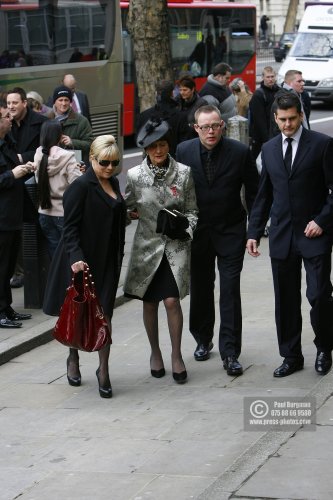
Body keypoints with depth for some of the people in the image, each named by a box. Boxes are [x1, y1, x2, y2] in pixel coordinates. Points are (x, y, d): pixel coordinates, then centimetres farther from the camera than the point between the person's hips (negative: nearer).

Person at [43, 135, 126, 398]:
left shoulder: (113, 184, 11)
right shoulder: (81, 187, -12)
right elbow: (71, 227, -15)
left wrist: (119, 256, 19)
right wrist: (75, 257, -26)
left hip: (108, 262, 5)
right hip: (82, 262, -5)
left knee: (104, 314, 0)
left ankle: (103, 370, 4)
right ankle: (73, 359, 29)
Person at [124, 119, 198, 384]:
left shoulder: (183, 173, -1)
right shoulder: (135, 175, -2)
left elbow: (192, 210, 4)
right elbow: (126, 207, 12)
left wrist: (185, 226, -12)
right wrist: (132, 213, -8)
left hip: (175, 246, -1)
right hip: (147, 245, 1)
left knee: (172, 301, -9)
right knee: (150, 302, 9)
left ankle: (176, 356, 5)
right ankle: (155, 353, 26)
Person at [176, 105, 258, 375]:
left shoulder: (240, 152, -10)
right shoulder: (184, 151, -5)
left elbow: (253, 191, -2)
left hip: (231, 231, -2)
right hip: (197, 231, 2)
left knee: (230, 292, -6)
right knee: (200, 289, 14)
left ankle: (230, 353, -3)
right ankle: (203, 340, 33)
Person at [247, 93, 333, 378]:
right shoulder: (269, 149, 10)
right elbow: (264, 195, 14)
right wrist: (254, 232, 8)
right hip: (282, 236, 4)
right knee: (286, 300, 7)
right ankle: (291, 356, 17)